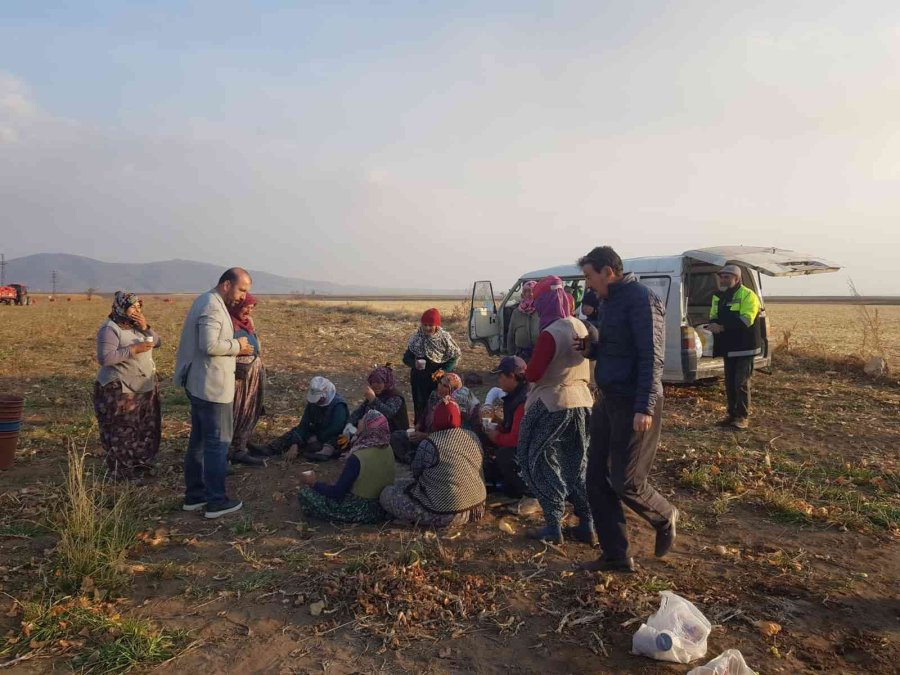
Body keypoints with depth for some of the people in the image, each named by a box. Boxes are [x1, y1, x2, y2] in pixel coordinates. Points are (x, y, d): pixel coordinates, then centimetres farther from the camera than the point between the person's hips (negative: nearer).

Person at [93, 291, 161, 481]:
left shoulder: (137, 324, 9)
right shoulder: (110, 329, -15)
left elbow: (157, 342, 5)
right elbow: (104, 358, -24)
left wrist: (146, 328, -11)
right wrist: (133, 349, -26)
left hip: (145, 388, 8)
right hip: (120, 391, -8)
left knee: (147, 428, 14)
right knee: (122, 432, 0)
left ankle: (140, 465, 30)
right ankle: (122, 472, 14)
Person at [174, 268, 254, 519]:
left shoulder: (208, 302, 15)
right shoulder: (212, 306, -18)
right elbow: (209, 345, -28)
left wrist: (235, 350, 8)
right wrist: (236, 345, -14)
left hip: (199, 384, 11)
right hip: (213, 387, -11)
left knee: (199, 440, 16)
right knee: (218, 442, -2)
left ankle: (194, 494, 27)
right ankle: (216, 501, 6)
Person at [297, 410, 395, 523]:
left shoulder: (357, 458, -28)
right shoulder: (388, 449, -7)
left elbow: (337, 492, -21)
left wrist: (314, 483, -6)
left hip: (359, 511, -7)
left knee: (305, 494, -2)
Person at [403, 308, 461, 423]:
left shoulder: (444, 337, -9)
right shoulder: (416, 338, -4)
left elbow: (454, 356, -4)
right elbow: (406, 358, 1)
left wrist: (445, 371, -17)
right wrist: (414, 363, -21)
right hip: (420, 380, 2)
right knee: (420, 406, 9)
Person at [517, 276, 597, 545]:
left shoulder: (550, 334, -19)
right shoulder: (580, 327, 6)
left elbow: (533, 373, -17)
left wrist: (523, 366, 2)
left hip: (553, 404, -8)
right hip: (581, 401, 8)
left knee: (539, 462, 8)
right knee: (576, 464, 17)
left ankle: (553, 526, 7)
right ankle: (587, 525, 19)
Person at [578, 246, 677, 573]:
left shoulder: (641, 299, -14)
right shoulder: (612, 301, 14)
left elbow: (651, 357, -19)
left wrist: (644, 408, -24)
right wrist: (591, 349, 3)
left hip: (634, 405, -9)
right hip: (609, 400, 9)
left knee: (626, 482, -3)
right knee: (597, 479, 8)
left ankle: (665, 518, 28)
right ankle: (615, 555, 18)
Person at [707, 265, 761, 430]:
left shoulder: (747, 296, -12)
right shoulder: (719, 297, 13)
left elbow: (746, 320, -23)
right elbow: (713, 317, 14)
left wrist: (722, 327, -26)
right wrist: (714, 325, -10)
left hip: (744, 348, -7)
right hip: (728, 347, 7)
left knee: (741, 383, -6)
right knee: (729, 383, 11)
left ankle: (742, 417, 3)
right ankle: (733, 414, 20)